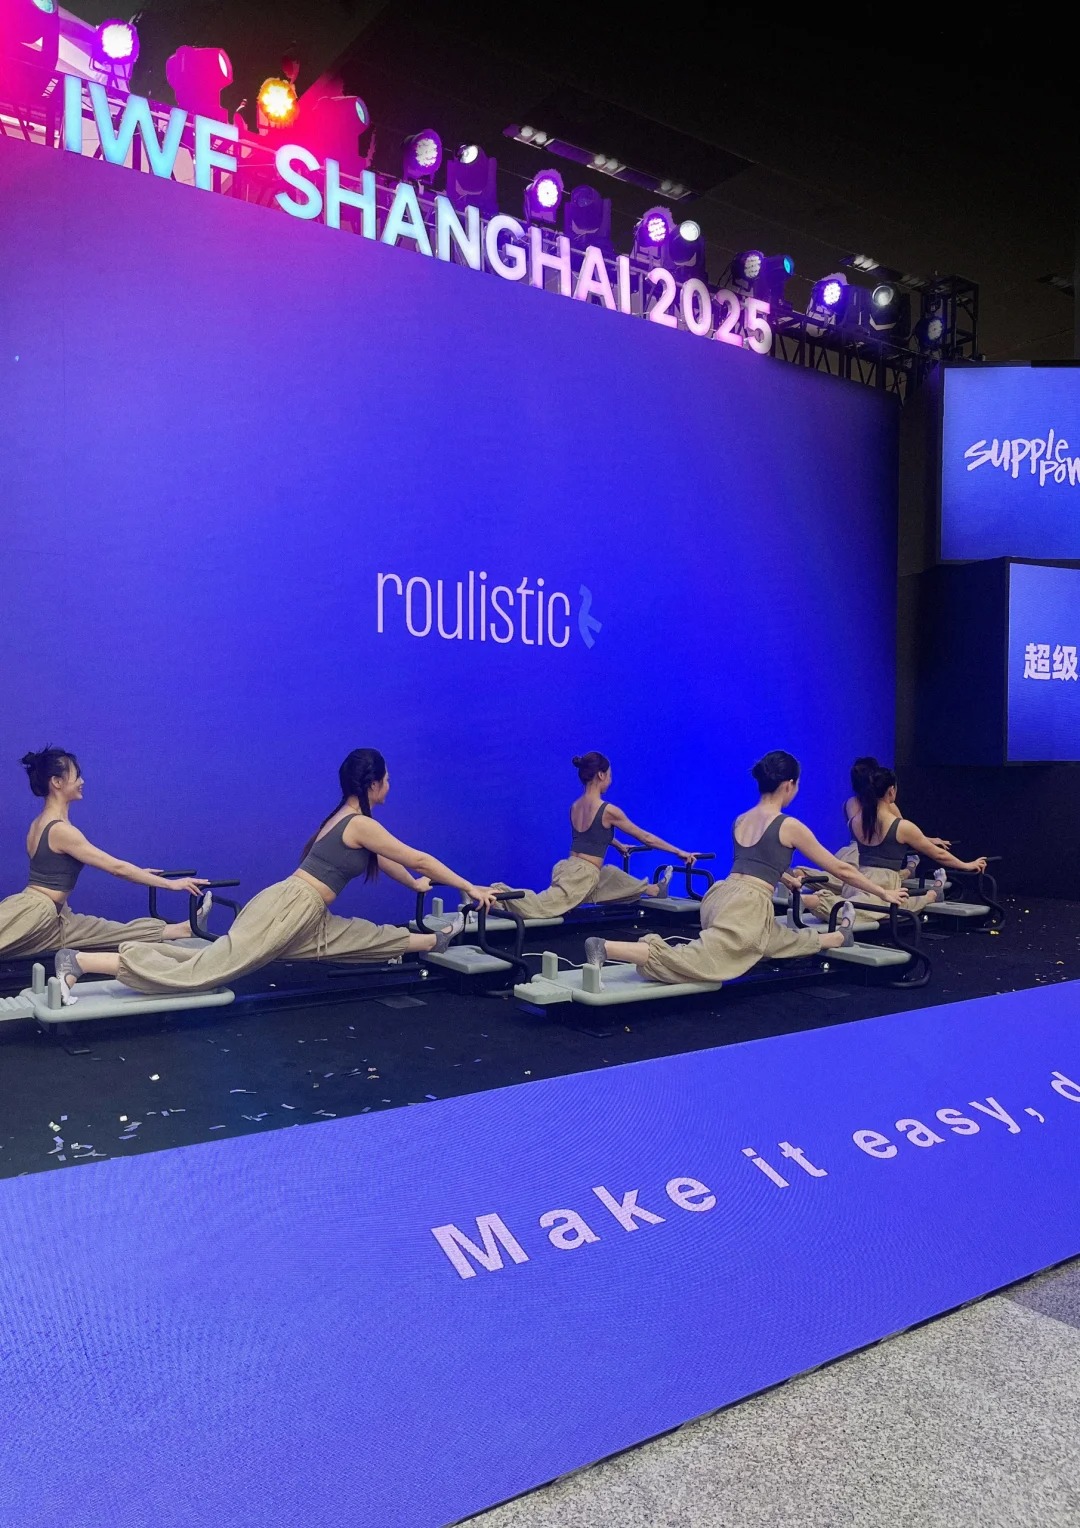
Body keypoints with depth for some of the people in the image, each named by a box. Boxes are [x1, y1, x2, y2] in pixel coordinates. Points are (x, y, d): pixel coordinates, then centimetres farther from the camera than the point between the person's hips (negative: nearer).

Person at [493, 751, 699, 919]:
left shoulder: (576, 806, 10)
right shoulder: (608, 810, -13)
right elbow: (646, 838, -2)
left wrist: (620, 846, 51)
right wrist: (679, 852, 9)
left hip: (568, 867, 10)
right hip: (582, 875, -10)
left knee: (611, 876, 33)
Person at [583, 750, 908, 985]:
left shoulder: (741, 821, 22)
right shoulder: (790, 826, 2)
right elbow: (839, 868, 10)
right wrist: (883, 894, 22)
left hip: (721, 895, 10)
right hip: (747, 906, -10)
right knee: (695, 960, -16)